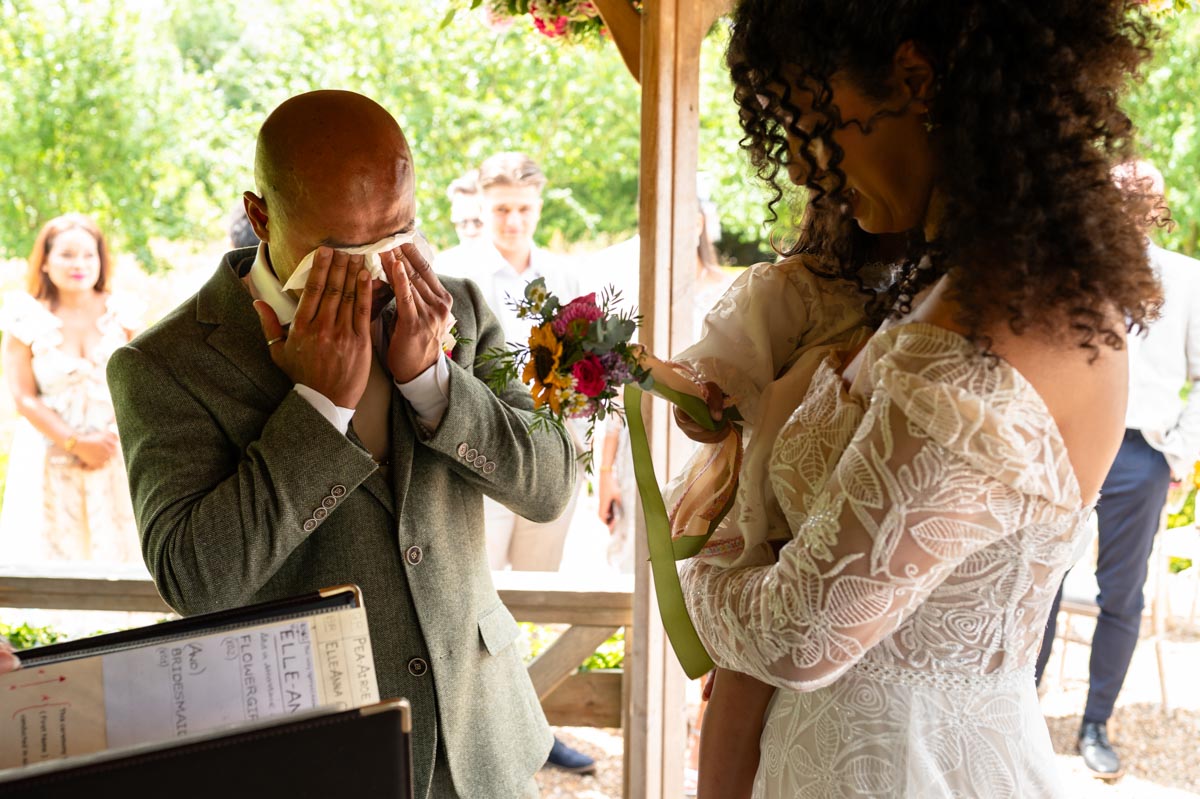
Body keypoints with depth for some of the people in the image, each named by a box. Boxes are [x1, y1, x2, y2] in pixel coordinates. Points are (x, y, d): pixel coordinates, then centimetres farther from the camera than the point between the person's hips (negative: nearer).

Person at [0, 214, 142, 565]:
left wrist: (115, 438, -10)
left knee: (114, 552, 1)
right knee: (50, 557, 0)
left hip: (116, 459, 1)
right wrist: (77, 444, -13)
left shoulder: (121, 313, 3)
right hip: (50, 464, -1)